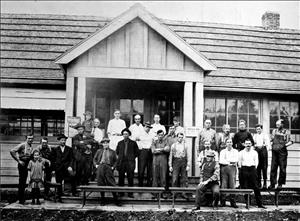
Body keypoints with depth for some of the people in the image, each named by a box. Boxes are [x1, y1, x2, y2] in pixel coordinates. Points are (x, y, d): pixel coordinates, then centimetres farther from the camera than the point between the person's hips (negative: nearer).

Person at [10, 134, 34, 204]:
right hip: (22, 164, -7)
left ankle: (22, 199, 23)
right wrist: (18, 160, -15)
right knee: (21, 182, -3)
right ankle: (21, 199, 4)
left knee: (24, 182, 13)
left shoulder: (31, 147, 10)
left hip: (27, 165, 7)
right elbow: (12, 151, -17)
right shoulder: (22, 145, -11)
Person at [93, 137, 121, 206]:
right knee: (101, 184, 1)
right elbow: (94, 159, 19)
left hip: (108, 168, -1)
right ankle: (103, 200, 10)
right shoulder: (99, 151, 19)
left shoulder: (112, 152, 16)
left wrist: (113, 167, -1)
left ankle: (116, 200, -4)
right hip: (100, 167, 2)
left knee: (112, 184, -8)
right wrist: (96, 165, 2)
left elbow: (115, 161, 14)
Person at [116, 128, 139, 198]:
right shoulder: (120, 143, 14)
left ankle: (130, 193, 2)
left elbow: (136, 152, 11)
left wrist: (132, 158, 4)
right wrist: (120, 157, 13)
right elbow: (117, 152, 23)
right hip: (121, 163, 2)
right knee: (121, 178, 1)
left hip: (130, 163, -2)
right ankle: (121, 192, 9)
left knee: (130, 178, -3)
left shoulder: (133, 143, 7)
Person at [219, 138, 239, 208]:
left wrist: (226, 160, -6)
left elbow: (236, 160, -1)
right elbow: (221, 161, 1)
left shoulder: (235, 151, 15)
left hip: (232, 168, 0)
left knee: (232, 185, -6)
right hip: (224, 168, 0)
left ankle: (233, 202, -3)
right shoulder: (222, 151, 15)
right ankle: (222, 202, -1)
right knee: (223, 185, -5)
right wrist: (230, 163, -8)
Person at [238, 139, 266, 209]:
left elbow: (256, 162, 12)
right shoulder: (241, 153, 10)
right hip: (244, 169, 0)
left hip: (252, 169, 0)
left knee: (256, 187, -4)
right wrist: (241, 168, 1)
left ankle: (259, 203, -1)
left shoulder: (254, 152, 13)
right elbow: (239, 162, 10)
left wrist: (254, 168, 1)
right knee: (244, 188, -1)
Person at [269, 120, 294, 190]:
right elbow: (271, 139, 20)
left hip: (282, 151, -3)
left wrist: (285, 145, -16)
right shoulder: (274, 131, 14)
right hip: (274, 151, 3)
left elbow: (290, 141, 0)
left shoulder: (286, 132, 3)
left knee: (282, 168, 0)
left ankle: (280, 184, 12)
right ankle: (272, 184, 6)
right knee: (273, 168, 0)